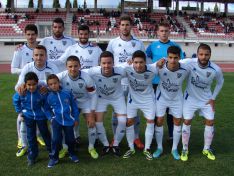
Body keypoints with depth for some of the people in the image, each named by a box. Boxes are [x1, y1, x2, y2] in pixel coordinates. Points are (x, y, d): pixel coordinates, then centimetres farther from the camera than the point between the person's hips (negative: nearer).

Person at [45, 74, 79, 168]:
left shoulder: (67, 93, -8)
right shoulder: (48, 97, -4)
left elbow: (74, 106, 1)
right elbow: (47, 109, 11)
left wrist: (76, 119, 3)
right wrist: (51, 118, -3)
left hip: (68, 120, 0)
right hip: (56, 121, 0)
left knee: (70, 139, 10)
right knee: (56, 139, -6)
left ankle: (72, 154, 35)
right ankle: (54, 157, 12)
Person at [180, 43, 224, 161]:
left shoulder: (216, 70, -21)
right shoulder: (189, 63, -29)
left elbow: (220, 82, 0)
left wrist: (213, 98, 1)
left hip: (206, 99, 2)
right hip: (190, 98, -2)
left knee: (210, 122, 5)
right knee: (187, 122, -1)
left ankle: (207, 149, 26)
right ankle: (185, 149, 17)